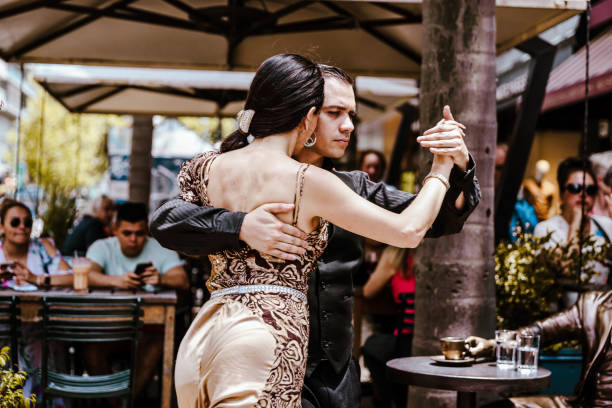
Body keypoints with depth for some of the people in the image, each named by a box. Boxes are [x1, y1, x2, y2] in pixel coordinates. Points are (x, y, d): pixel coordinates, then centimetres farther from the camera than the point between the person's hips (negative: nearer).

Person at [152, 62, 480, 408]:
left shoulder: (354, 188, 9)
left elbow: (441, 217, 6)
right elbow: (165, 219, -15)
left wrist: (458, 165, -14)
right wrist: (240, 226, -32)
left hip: (339, 377, 5)